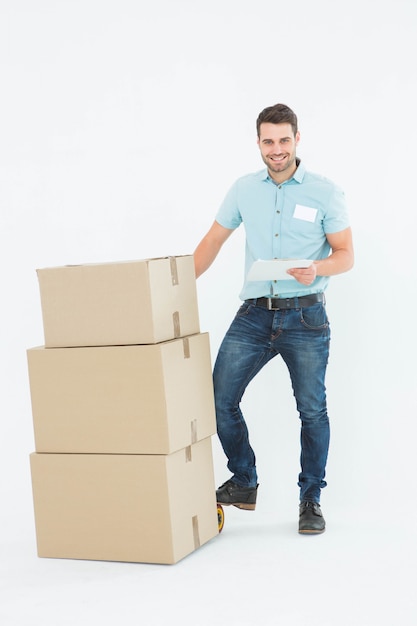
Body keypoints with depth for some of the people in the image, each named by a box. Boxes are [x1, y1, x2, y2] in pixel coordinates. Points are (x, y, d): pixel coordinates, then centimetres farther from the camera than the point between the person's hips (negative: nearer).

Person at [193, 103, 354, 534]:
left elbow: (345, 255, -1)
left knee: (312, 409, 1)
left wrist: (317, 268, -22)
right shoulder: (244, 190, 8)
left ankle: (311, 500, 17)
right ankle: (243, 484, 18)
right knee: (219, 398, -2)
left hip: (305, 316, -3)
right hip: (254, 313, 3)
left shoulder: (325, 192, -1)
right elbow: (212, 242, 15)